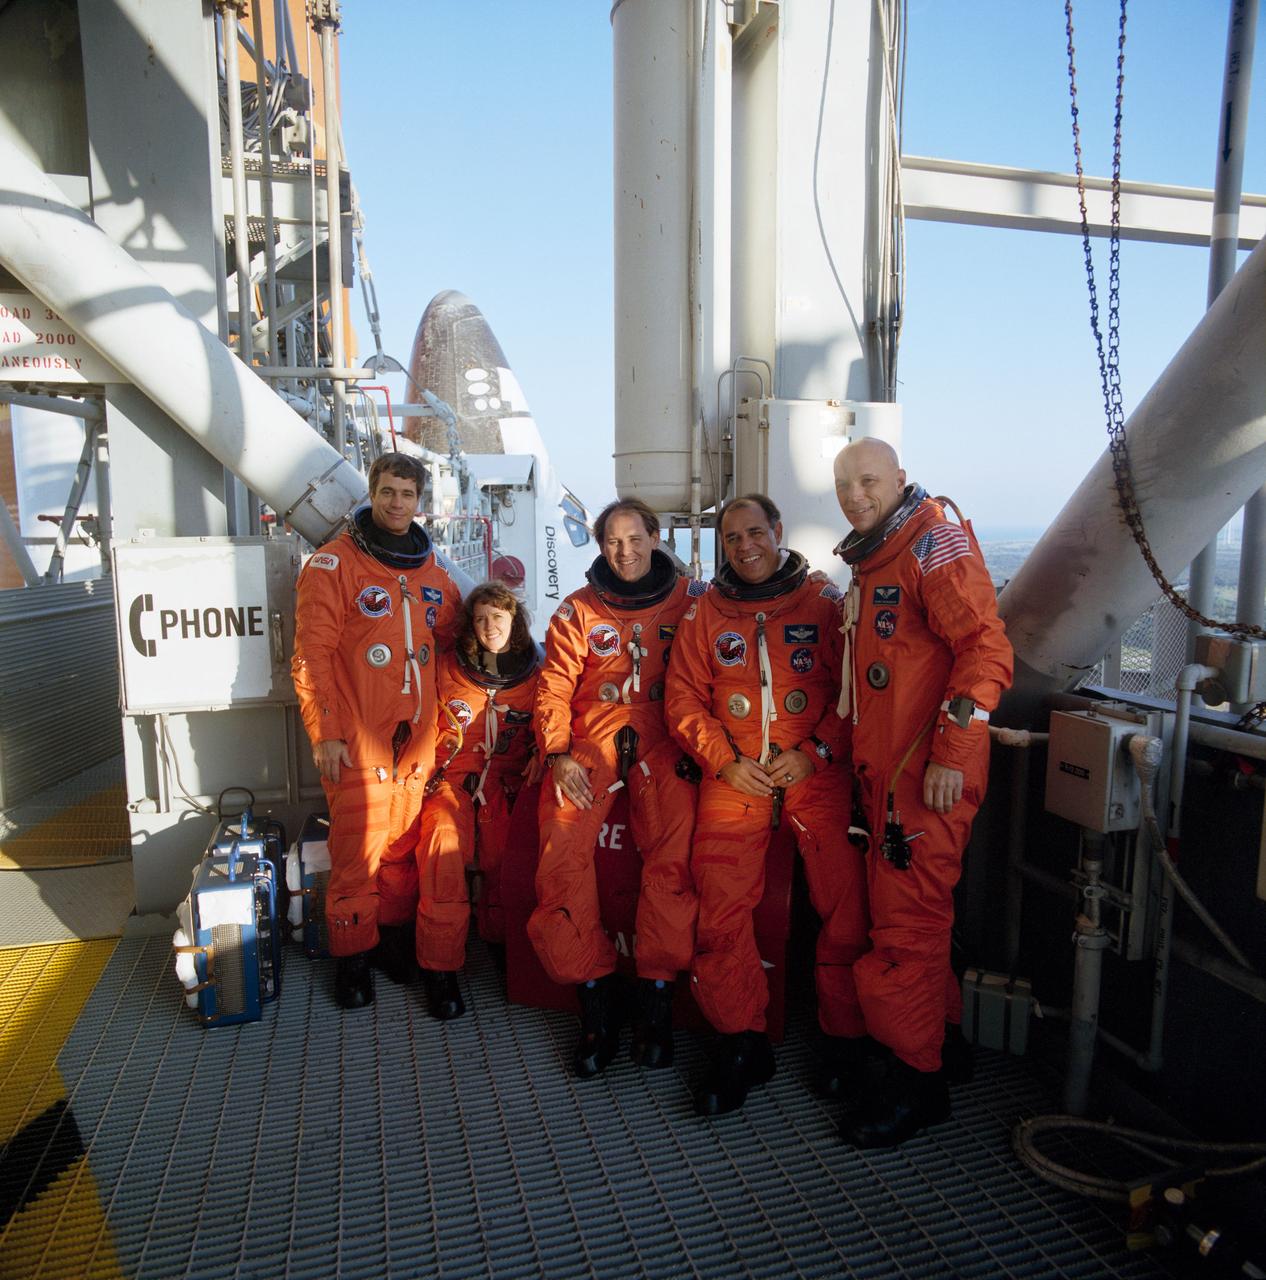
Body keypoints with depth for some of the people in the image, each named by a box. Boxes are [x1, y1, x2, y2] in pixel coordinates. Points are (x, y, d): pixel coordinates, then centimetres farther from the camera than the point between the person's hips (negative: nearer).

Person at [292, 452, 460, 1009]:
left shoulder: (431, 569, 13)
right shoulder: (334, 564, -4)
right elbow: (312, 654, -7)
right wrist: (324, 731, -11)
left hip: (416, 739, 5)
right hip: (357, 740, -5)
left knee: (405, 847, 12)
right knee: (357, 852, -1)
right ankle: (352, 958, 17)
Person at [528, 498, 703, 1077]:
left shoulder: (688, 600, 11)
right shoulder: (578, 610, 13)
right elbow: (554, 687, 9)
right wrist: (558, 755, -5)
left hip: (662, 745, -1)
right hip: (589, 745, 1)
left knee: (675, 859, -24)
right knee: (560, 861, -19)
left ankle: (655, 996, -7)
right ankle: (597, 1001, -4)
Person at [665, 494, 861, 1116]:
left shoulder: (824, 601, 6)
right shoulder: (706, 611, 12)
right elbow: (684, 697, 9)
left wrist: (813, 753, -10)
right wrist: (725, 761, -3)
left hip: (816, 769, -1)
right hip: (734, 773, 2)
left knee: (846, 901, -9)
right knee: (720, 904, -6)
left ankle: (846, 1038, 12)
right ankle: (741, 1044, 11)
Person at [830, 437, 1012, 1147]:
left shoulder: (935, 541, -11)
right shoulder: (873, 559, 19)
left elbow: (985, 648, -21)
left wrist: (952, 752, -25)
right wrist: (851, 748, 22)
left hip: (930, 771, -10)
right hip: (888, 769, 10)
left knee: (907, 920, -3)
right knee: (909, 909, 19)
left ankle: (917, 1081, 13)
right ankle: (941, 1035, 36)